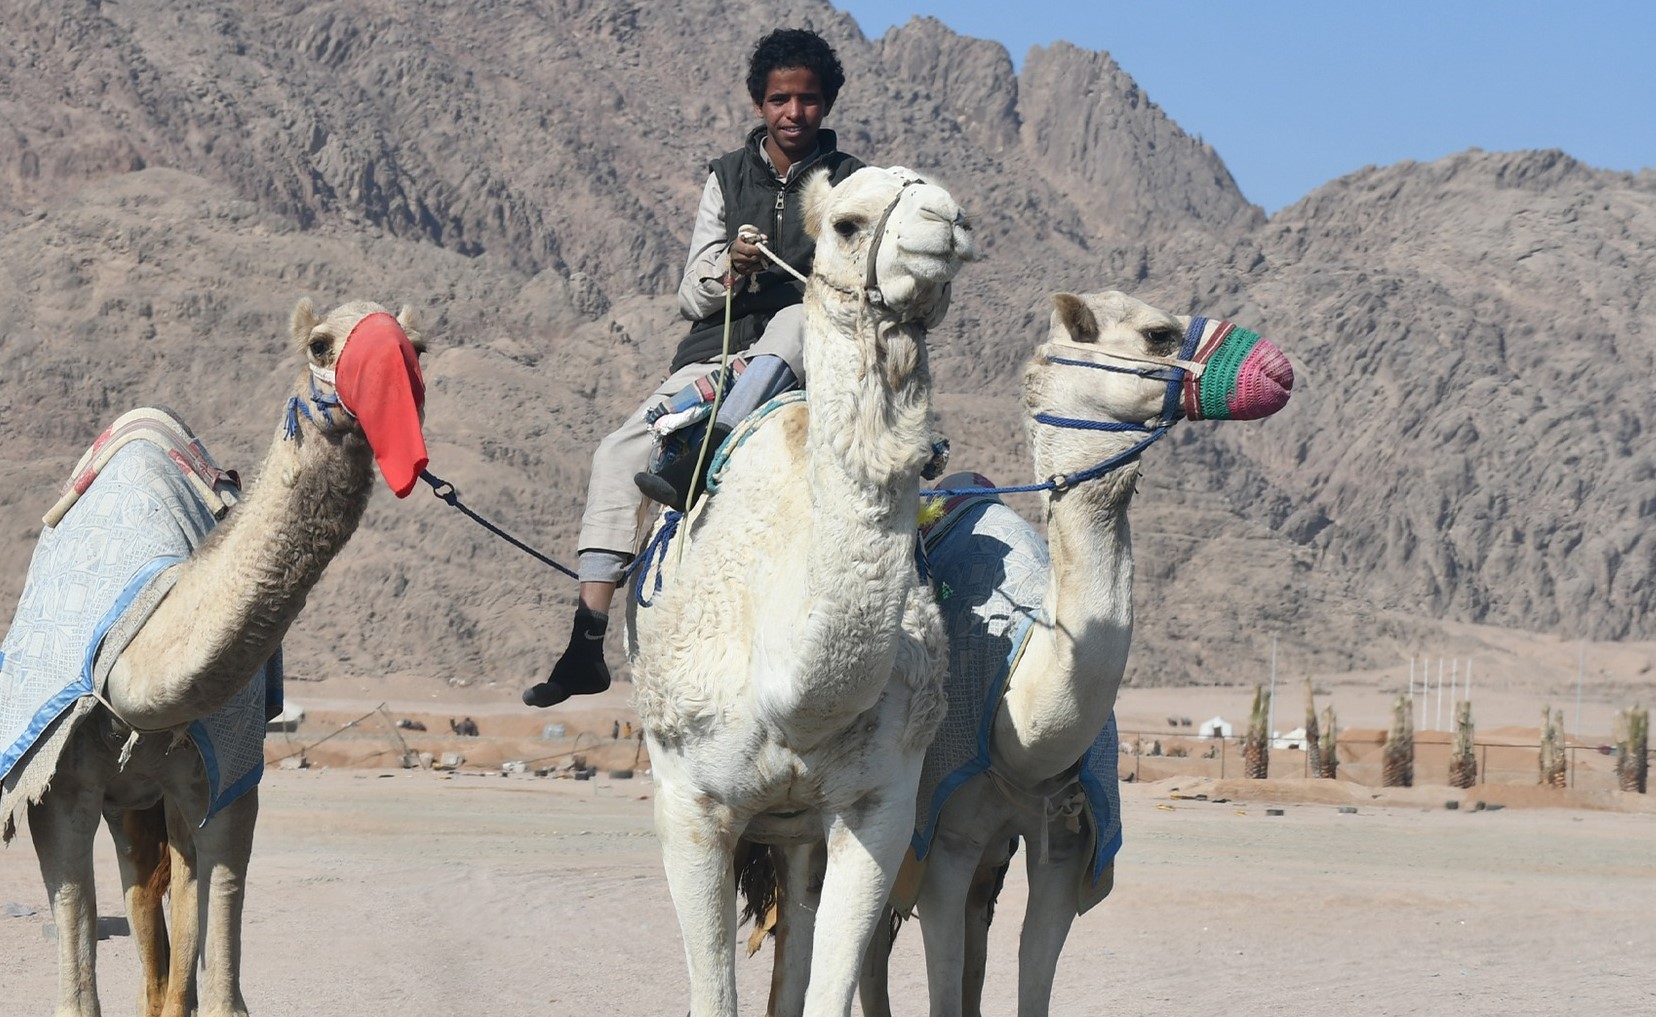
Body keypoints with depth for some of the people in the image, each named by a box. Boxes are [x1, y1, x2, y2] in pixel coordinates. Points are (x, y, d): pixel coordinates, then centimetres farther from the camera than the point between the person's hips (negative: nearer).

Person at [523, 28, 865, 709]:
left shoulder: (851, 183, 6)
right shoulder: (726, 177, 12)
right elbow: (691, 298, 9)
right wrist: (728, 270, -14)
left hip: (807, 362, -3)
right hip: (716, 352, 3)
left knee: (799, 318, -37)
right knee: (618, 455, -18)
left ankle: (704, 464, -53)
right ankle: (587, 644, -19)